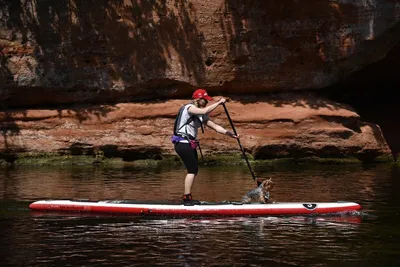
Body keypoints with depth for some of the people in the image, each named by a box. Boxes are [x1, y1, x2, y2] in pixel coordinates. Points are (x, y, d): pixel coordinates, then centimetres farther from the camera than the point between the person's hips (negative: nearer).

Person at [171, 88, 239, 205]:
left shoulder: (201, 116, 15)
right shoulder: (188, 108, -10)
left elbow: (215, 126, 9)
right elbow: (204, 111, -28)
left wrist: (229, 133, -3)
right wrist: (219, 103, -21)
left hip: (190, 144, 9)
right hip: (183, 143, -9)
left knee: (194, 170, 11)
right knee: (192, 170, -10)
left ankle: (187, 197, 17)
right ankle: (187, 198, -9)